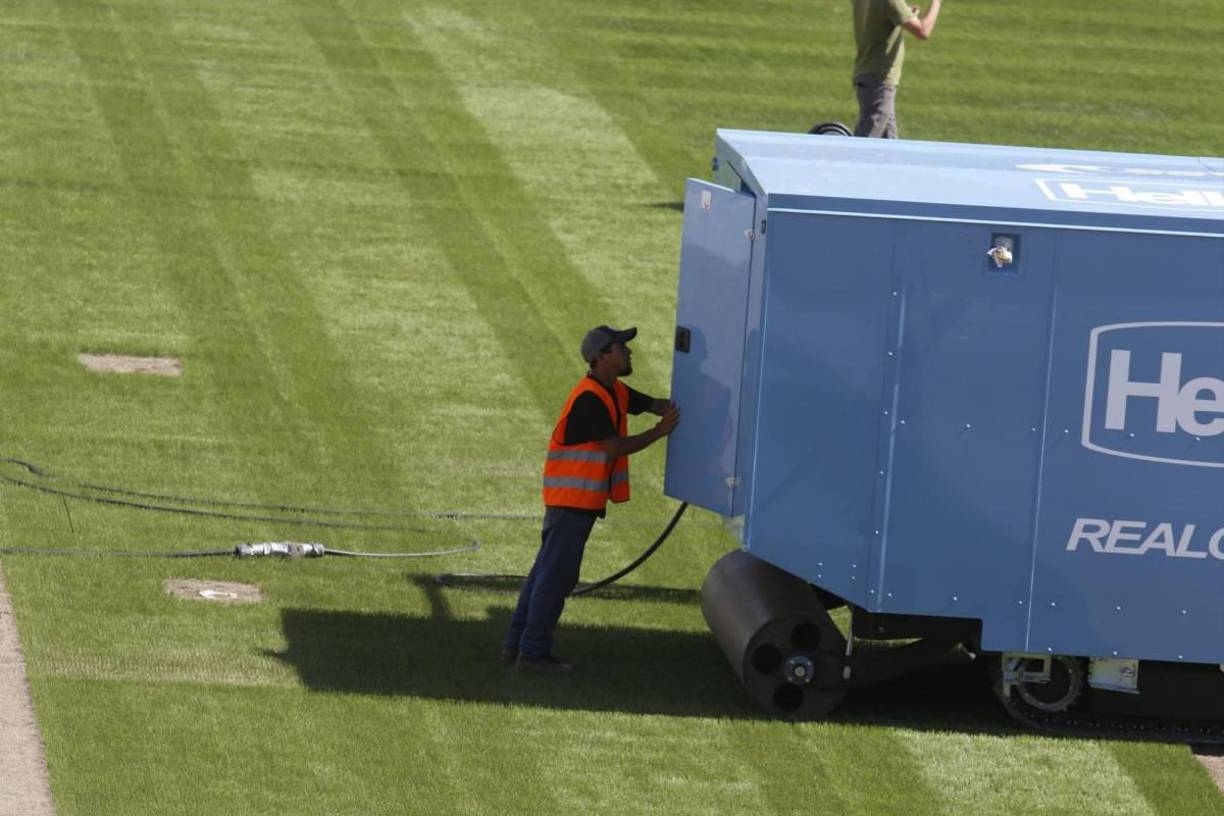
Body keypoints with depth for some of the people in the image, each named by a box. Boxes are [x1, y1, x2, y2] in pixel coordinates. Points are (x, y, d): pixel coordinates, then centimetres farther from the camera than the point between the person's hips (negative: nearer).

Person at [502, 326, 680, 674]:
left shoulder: (615, 394, 12)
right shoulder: (590, 399, -19)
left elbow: (658, 405, 17)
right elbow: (614, 447, -20)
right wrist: (660, 432, -14)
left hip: (578, 500, 10)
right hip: (573, 499, -10)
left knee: (547, 571, 13)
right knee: (555, 576, -6)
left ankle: (516, 645, 18)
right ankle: (533, 651, -2)